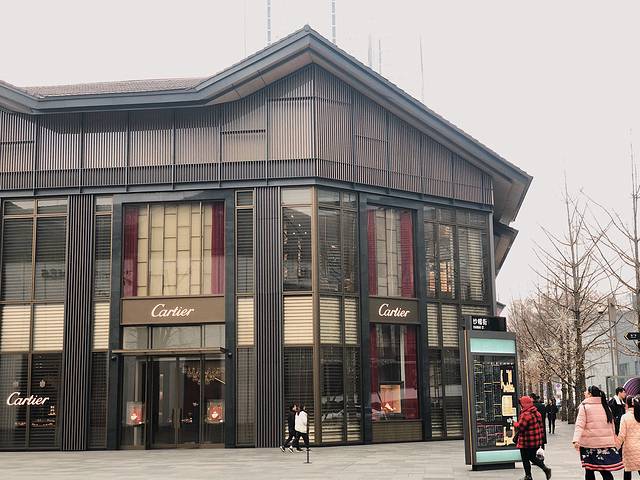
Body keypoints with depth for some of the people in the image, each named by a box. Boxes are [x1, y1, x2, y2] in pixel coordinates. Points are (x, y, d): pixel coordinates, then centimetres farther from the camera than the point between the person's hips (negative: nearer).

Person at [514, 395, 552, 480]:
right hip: (537, 441, 8)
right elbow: (541, 426, 13)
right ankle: (546, 469, 7)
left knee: (525, 459, 5)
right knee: (532, 457, 19)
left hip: (526, 442, -8)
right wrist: (541, 437, 19)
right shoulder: (537, 413, 7)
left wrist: (515, 424, -1)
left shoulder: (526, 414, -21)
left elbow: (520, 427, -22)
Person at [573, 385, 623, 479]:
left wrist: (576, 440, -21)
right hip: (606, 443, 4)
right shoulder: (606, 406, 12)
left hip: (589, 443, -4)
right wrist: (613, 441, 27)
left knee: (589, 471, 3)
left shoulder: (584, 406, -2)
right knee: (606, 471, 4)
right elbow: (612, 425, 18)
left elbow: (580, 424, -13)